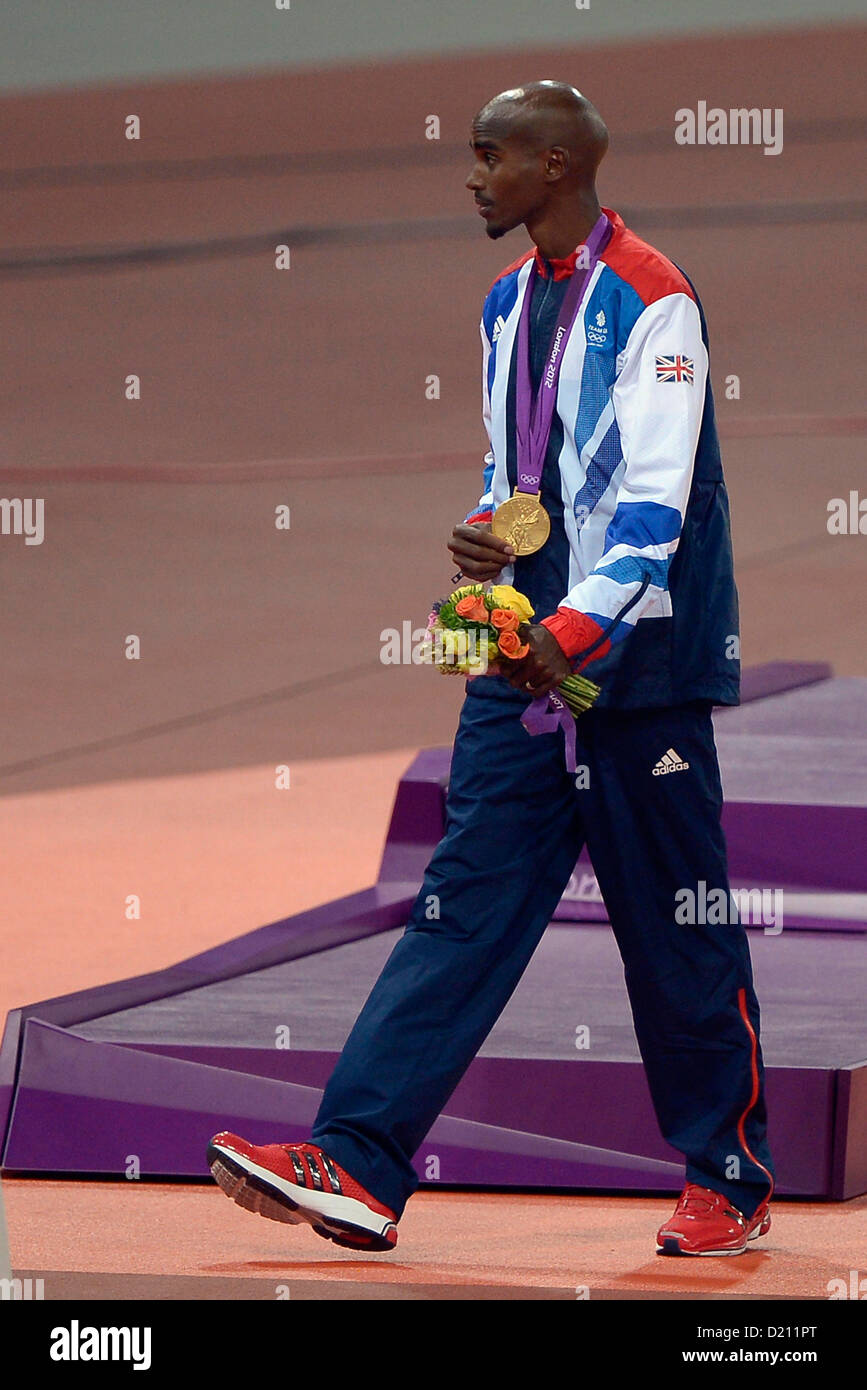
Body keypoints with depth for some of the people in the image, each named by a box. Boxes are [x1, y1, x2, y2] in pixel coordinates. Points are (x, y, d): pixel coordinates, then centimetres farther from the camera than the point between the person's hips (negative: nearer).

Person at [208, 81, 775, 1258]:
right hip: (526, 651, 7)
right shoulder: (510, 302, 14)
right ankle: (360, 1168, -10)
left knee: (677, 929, 2)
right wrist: (484, 529, 5)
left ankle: (730, 1183, 16)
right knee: (467, 898, -2)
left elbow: (657, 498, -19)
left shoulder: (650, 300, -12)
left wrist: (577, 627, -29)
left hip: (635, 655, -7)